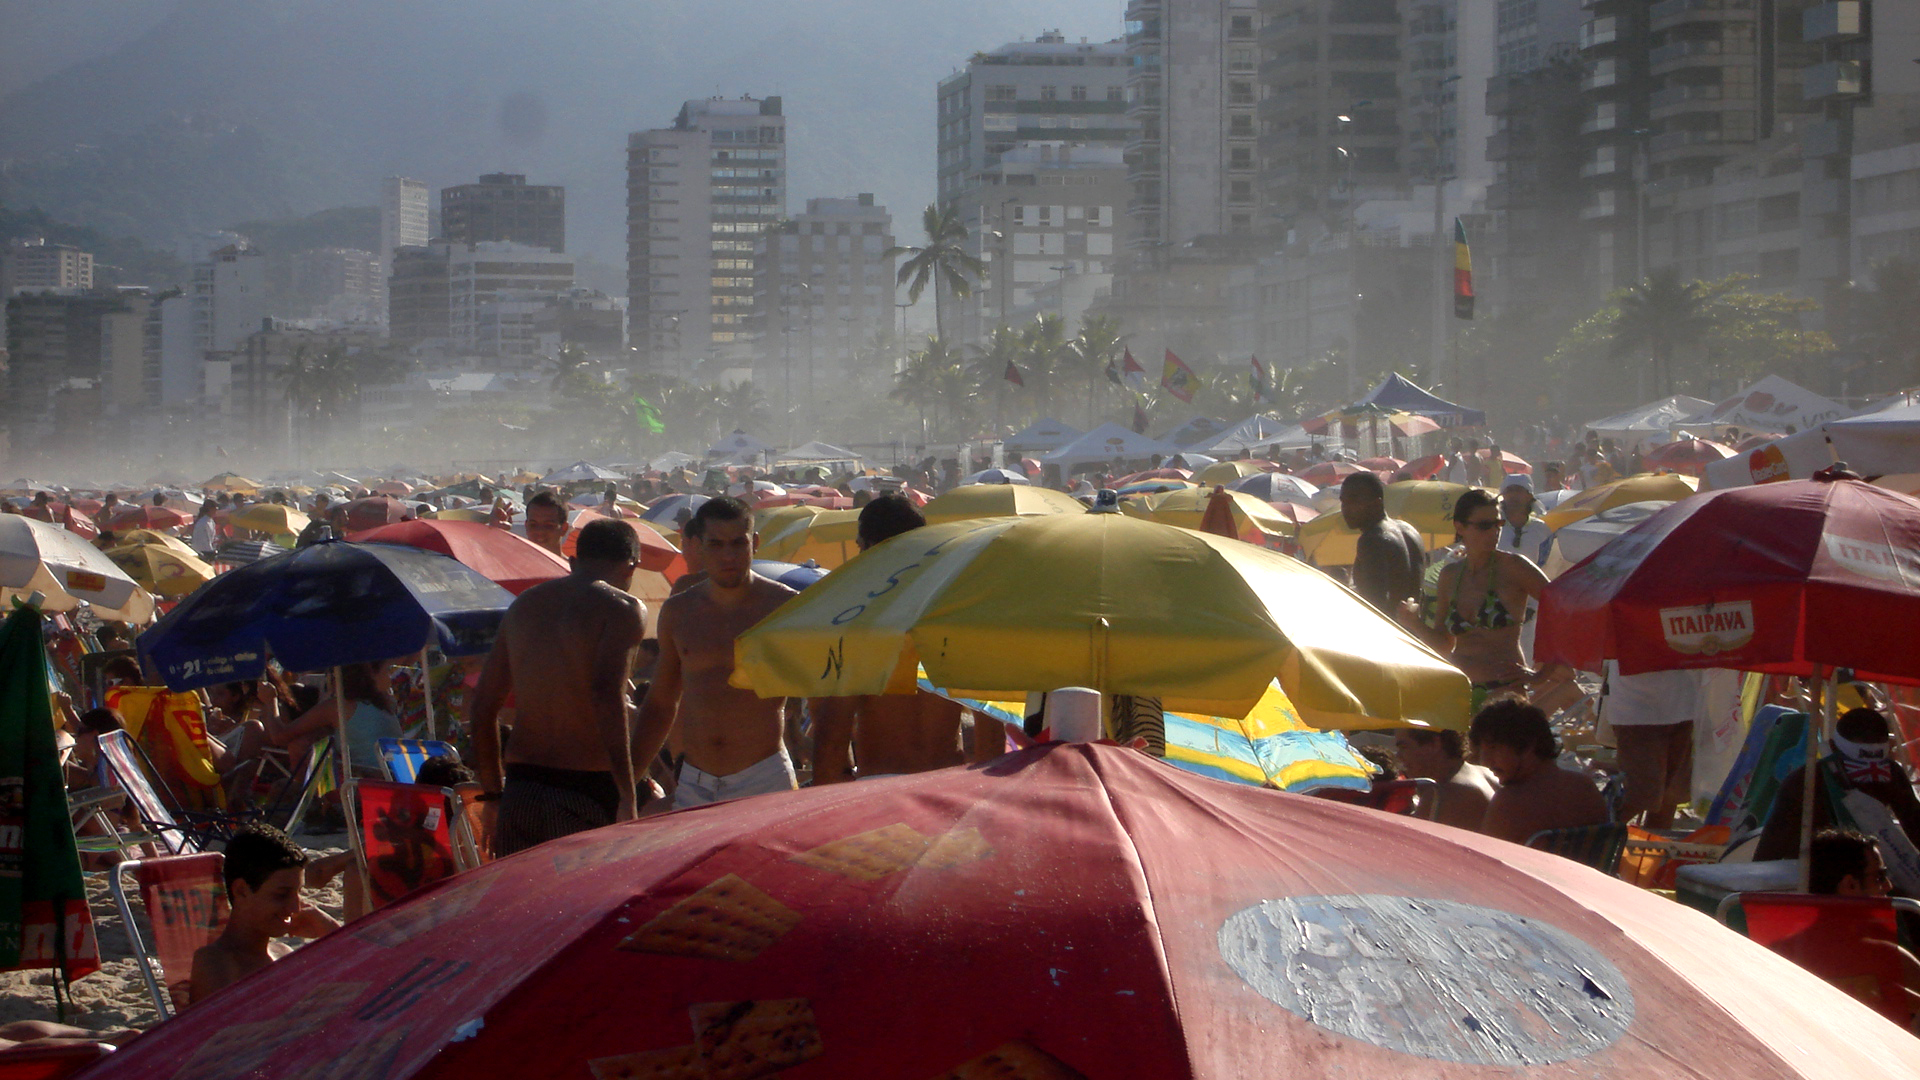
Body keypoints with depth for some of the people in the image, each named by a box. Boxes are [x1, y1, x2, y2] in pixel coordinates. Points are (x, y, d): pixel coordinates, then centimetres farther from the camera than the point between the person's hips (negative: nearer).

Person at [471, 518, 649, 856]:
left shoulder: (524, 604, 16)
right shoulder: (622, 609, -4)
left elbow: (483, 704, 17)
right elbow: (607, 695, -19)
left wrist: (492, 791, 25)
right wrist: (627, 797, -20)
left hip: (520, 792, 6)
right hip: (588, 793, -6)